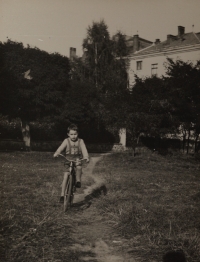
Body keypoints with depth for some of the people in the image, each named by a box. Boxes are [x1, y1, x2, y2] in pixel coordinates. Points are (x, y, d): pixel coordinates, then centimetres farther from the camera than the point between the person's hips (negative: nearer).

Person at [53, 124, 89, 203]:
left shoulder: (80, 141, -1)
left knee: (79, 167, -36)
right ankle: (62, 195, -1)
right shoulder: (66, 141, -2)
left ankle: (78, 181, -13)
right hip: (68, 161, 0)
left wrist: (86, 157, -33)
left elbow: (84, 150, -13)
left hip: (77, 159, 0)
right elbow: (61, 148, -16)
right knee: (65, 177, -9)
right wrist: (56, 153, -37)